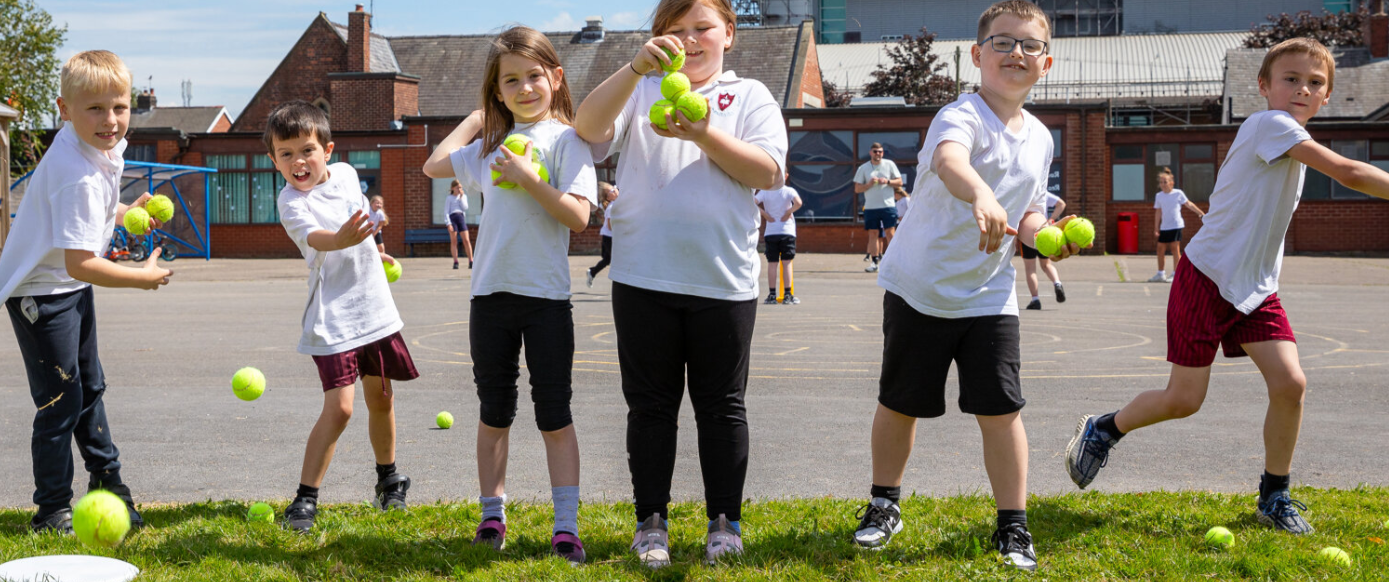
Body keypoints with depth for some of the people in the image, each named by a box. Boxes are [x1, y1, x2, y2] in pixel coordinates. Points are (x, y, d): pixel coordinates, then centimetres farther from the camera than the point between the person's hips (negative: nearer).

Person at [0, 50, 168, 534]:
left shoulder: (101, 148, -4)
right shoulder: (79, 176, -33)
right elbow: (80, 263, -34)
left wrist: (125, 214, 4)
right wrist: (144, 277, -22)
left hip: (72, 286, 10)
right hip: (40, 291, -9)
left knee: (89, 386, 21)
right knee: (61, 400, -3)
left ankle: (106, 481, 36)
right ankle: (51, 511, 10)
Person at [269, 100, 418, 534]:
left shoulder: (345, 173, 3)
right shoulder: (291, 202, -17)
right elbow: (313, 236, -39)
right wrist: (341, 240, -60)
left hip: (376, 309, 6)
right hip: (332, 319, -6)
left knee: (381, 399, 16)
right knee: (338, 407, -16)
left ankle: (388, 478, 36)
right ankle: (305, 499, -7)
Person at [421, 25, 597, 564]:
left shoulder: (566, 139, -3)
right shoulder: (491, 145, 13)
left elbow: (579, 217, -12)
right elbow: (434, 165, 21)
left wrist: (528, 178, -19)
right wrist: (475, 118, 21)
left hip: (547, 297, -5)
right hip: (491, 295, 5)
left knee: (554, 416, 0)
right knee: (494, 413, 11)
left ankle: (566, 527, 5)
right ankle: (492, 518, 21)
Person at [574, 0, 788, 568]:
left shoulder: (750, 96, 10)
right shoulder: (640, 89, 11)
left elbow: (769, 172, -3)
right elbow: (589, 127, -8)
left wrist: (703, 134, -15)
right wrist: (636, 66, -20)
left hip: (724, 281, 0)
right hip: (644, 279, 1)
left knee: (721, 406, 8)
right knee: (650, 406, 7)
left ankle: (725, 521, 19)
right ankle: (651, 522, 18)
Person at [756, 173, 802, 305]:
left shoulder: (764, 192, 1)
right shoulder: (789, 191, -4)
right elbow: (798, 203, -23)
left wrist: (764, 214, -4)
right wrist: (789, 212, -8)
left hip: (770, 232, 1)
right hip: (787, 231, -1)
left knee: (772, 264, 5)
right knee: (786, 263, 2)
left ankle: (772, 295, 5)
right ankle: (787, 295, 0)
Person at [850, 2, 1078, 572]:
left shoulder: (1039, 138, 7)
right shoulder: (961, 115, -16)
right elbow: (950, 160, -41)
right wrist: (981, 196, -62)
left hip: (989, 295, 4)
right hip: (918, 288, -4)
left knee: (1001, 409, -3)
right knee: (899, 403, 9)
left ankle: (1013, 526, 11)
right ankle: (884, 504, 30)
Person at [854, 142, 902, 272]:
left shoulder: (889, 164, 6)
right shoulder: (863, 168, 5)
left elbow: (899, 182, 6)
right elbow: (857, 189, 4)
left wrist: (887, 181, -11)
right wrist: (869, 184, -13)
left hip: (887, 205, -1)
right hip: (870, 207, 1)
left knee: (890, 233, -4)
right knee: (873, 235, 2)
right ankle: (875, 262, 6)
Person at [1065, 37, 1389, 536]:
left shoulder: (1295, 143, 13)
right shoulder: (1269, 124, -16)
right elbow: (1347, 172, -26)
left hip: (1257, 288, 8)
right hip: (1207, 276, -8)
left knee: (1290, 384, -7)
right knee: (1183, 400, -2)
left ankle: (1274, 497, 11)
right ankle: (1102, 430, 26)